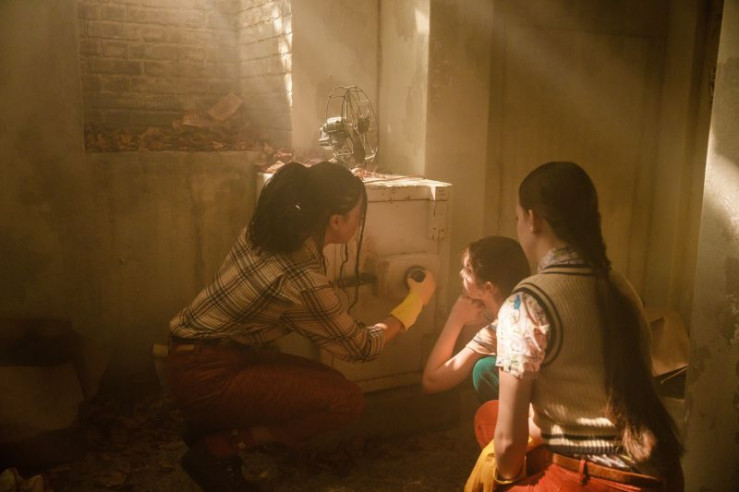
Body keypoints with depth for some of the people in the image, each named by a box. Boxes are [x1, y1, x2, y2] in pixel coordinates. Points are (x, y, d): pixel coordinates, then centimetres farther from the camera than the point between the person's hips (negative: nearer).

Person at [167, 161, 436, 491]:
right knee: (346, 400, -12)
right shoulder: (301, 280, -25)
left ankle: (213, 425, 12)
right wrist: (417, 299, 3)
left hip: (203, 354, 9)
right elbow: (362, 347, -10)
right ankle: (216, 450, -5)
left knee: (324, 384, 10)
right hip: (206, 376, -9)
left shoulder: (265, 232, -4)